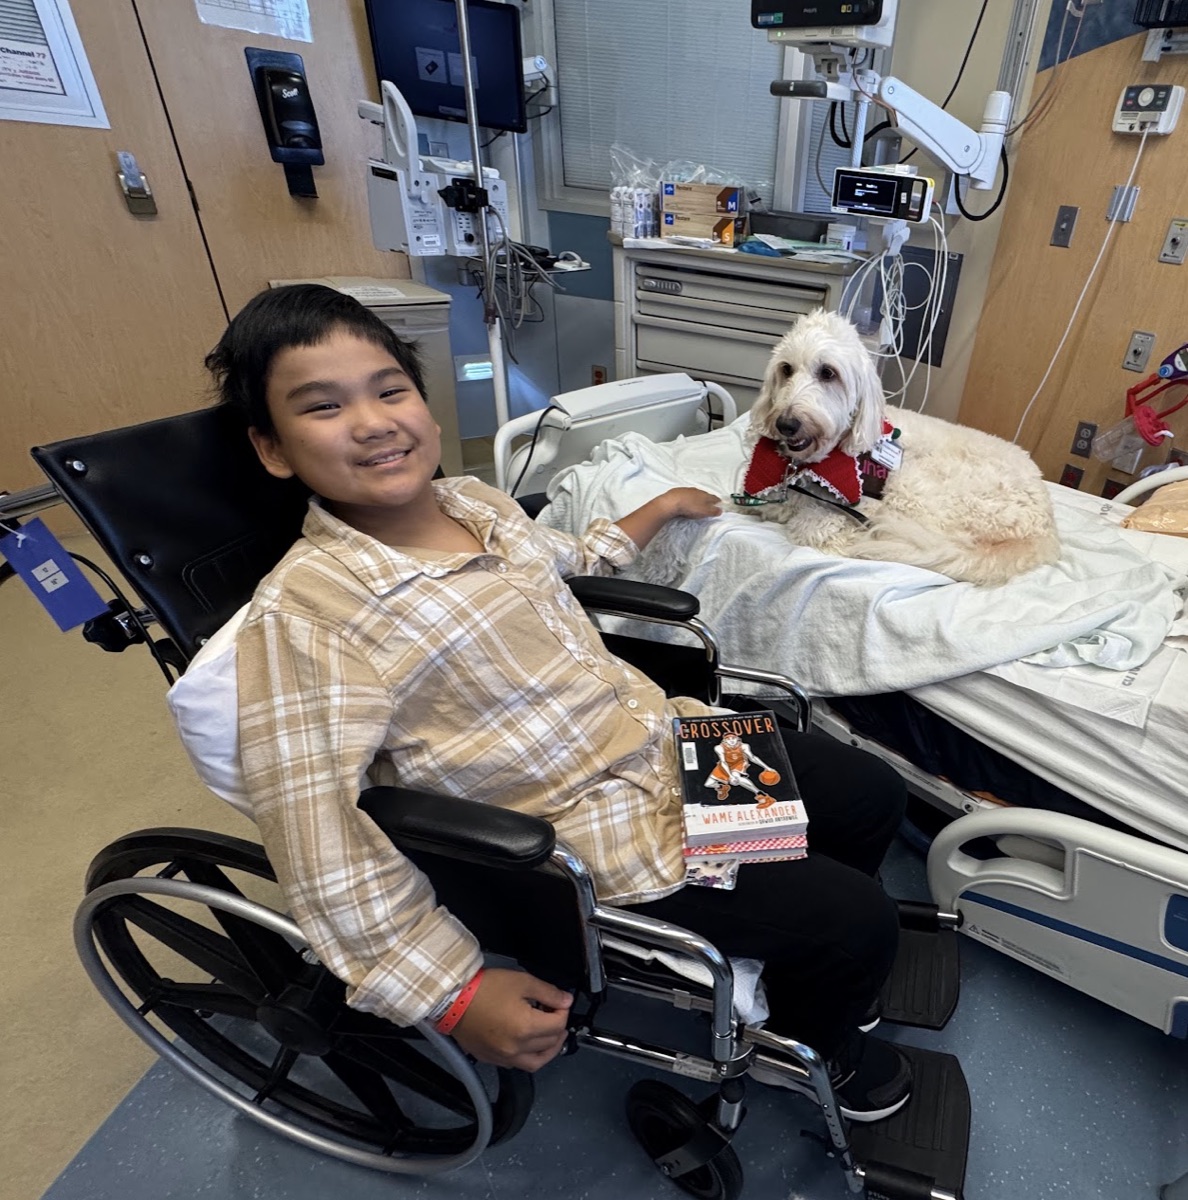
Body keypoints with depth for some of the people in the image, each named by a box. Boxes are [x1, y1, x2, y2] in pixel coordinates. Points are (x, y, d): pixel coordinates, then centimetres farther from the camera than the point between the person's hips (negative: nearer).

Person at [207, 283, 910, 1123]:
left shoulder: (476, 500, 2)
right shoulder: (306, 608, -20)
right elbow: (320, 845, -22)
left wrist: (663, 506, 33)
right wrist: (459, 997, -18)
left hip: (670, 733, 8)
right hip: (598, 838, -7)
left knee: (875, 798, 15)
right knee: (856, 922, -5)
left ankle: (827, 966, 45)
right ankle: (813, 1051, 32)